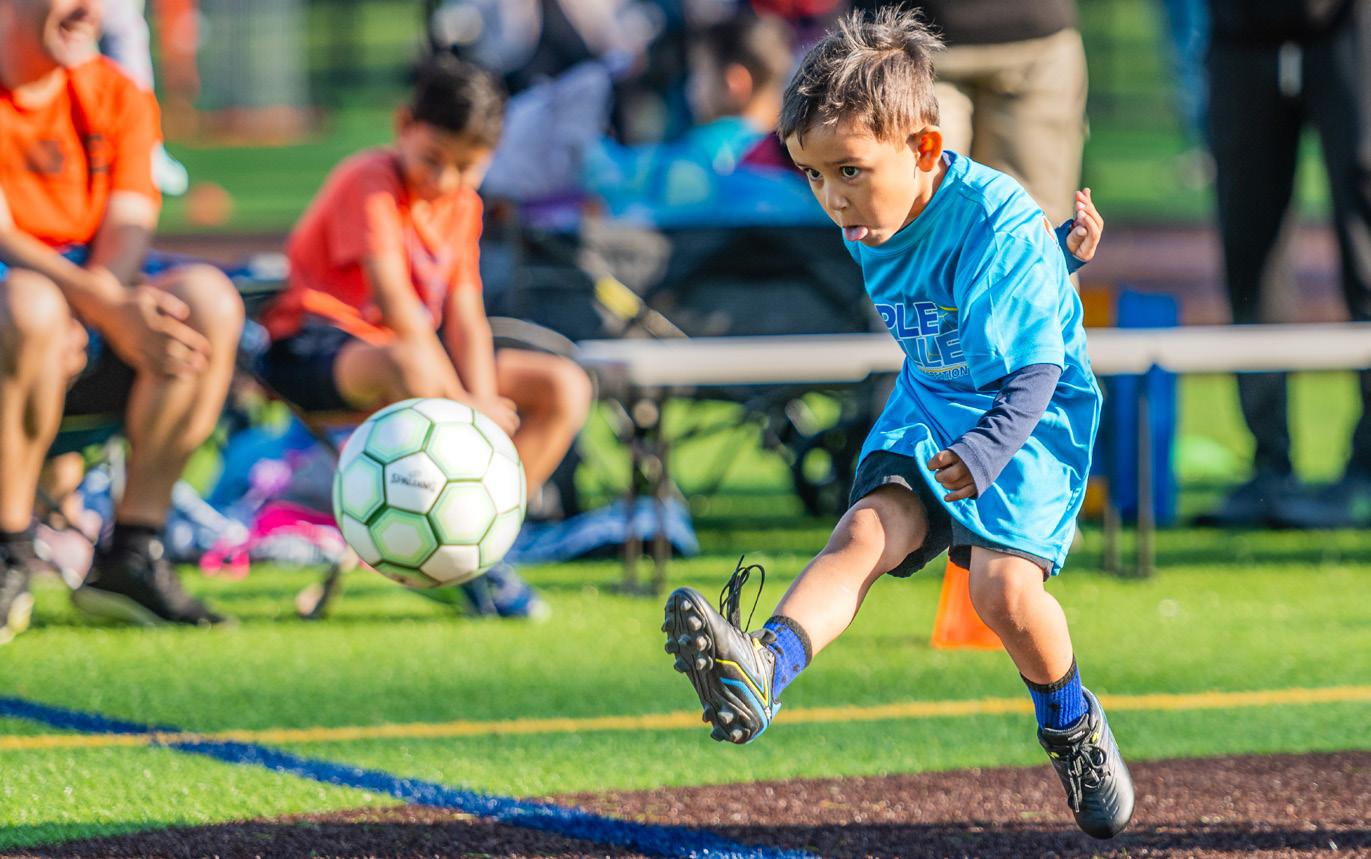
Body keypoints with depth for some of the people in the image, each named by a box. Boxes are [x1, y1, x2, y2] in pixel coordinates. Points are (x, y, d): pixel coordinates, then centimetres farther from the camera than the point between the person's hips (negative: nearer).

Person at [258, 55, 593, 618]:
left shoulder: (462, 205, 8)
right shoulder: (369, 184, -17)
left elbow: (465, 318, -1)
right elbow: (393, 303, -28)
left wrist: (482, 413, -18)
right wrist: (459, 402, -33)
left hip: (413, 349, 8)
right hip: (313, 350, -8)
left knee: (565, 388, -3)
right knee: (406, 369, -44)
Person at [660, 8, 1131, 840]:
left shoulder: (999, 224, -25)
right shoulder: (871, 222, -2)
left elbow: (1032, 371, -27)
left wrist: (986, 450, -43)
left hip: (1030, 422, -6)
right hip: (930, 406, 6)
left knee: (1004, 587, -24)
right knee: (867, 528, -22)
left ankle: (1072, 726, 7)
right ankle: (762, 671, -48)